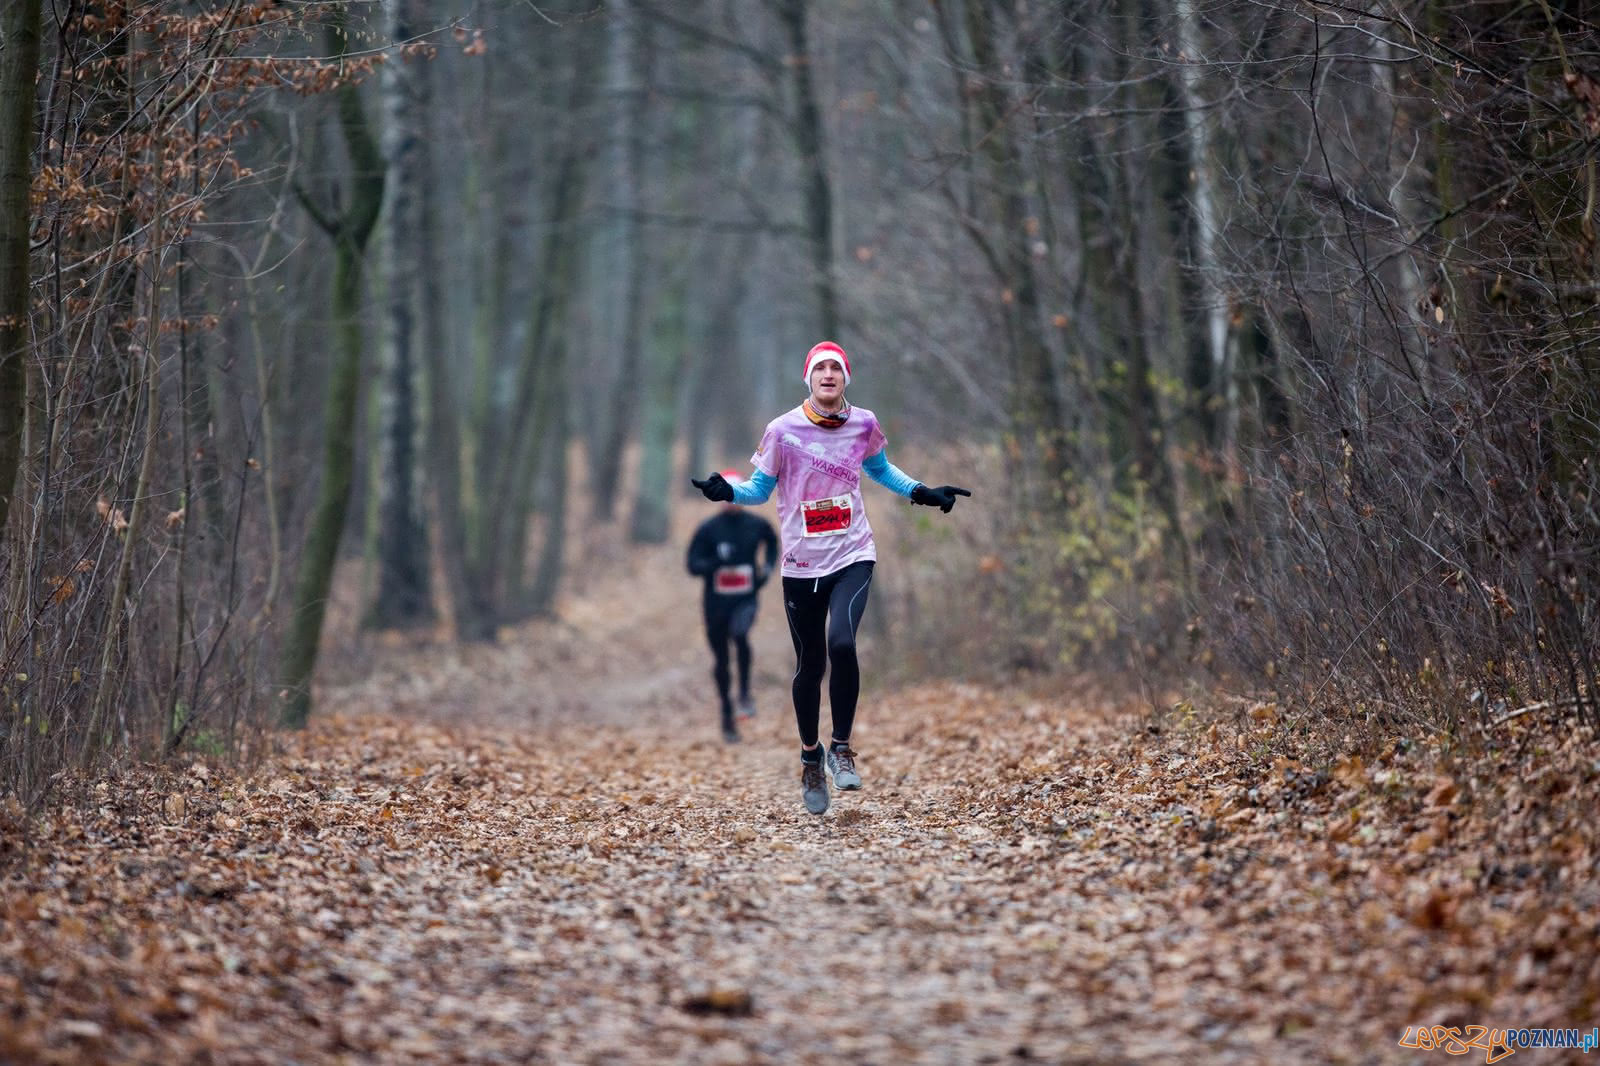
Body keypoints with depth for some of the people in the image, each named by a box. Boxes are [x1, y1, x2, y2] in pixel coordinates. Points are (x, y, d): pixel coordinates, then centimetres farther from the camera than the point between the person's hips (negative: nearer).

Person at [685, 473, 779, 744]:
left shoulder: (756, 525, 3)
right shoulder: (708, 529, -4)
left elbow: (772, 542, 25)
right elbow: (693, 566, -6)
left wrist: (768, 567, 9)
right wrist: (717, 562, -24)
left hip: (746, 599, -1)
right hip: (716, 601, 1)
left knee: (740, 633, -33)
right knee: (721, 659, 8)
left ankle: (745, 693, -19)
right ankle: (727, 714, 24)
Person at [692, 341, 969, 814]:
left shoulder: (864, 424, 2)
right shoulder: (783, 430, -5)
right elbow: (760, 488, 3)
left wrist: (921, 493, 11)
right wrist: (728, 492, -16)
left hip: (852, 555, 0)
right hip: (801, 563, 0)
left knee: (841, 642, -24)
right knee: (809, 665, 5)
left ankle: (841, 747, -6)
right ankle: (811, 756, 28)